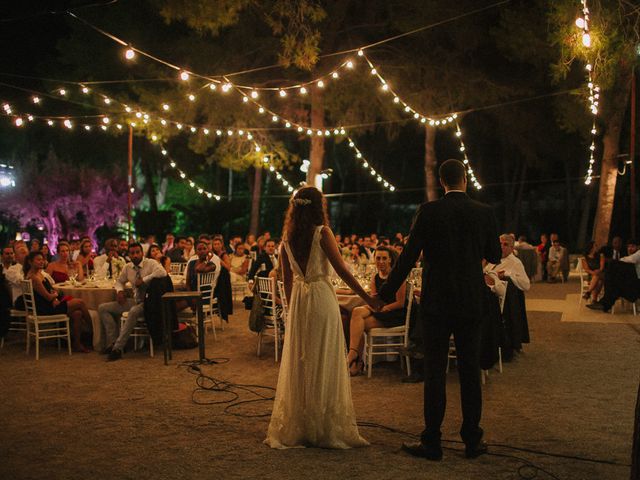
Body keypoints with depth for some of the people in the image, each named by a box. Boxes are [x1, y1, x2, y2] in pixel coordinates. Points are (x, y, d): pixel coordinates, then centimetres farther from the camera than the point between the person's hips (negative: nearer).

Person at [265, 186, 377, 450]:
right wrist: (368, 298, -6)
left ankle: (295, 427, 20)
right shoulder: (323, 233, -11)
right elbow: (342, 270, -12)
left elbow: (287, 279, 11)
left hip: (298, 301, 5)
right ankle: (324, 428, 9)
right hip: (321, 299, -5)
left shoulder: (287, 238, 6)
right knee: (323, 362, 2)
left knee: (298, 361, 12)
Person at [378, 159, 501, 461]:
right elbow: (495, 257, 8)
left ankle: (432, 442, 9)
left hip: (436, 302, -2)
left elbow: (408, 257, -9)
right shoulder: (484, 212, -2)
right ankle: (472, 440, 19)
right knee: (470, 371, 11)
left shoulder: (429, 211, -9)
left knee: (435, 371, 4)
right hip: (471, 302, 2)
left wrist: (386, 294, -2)